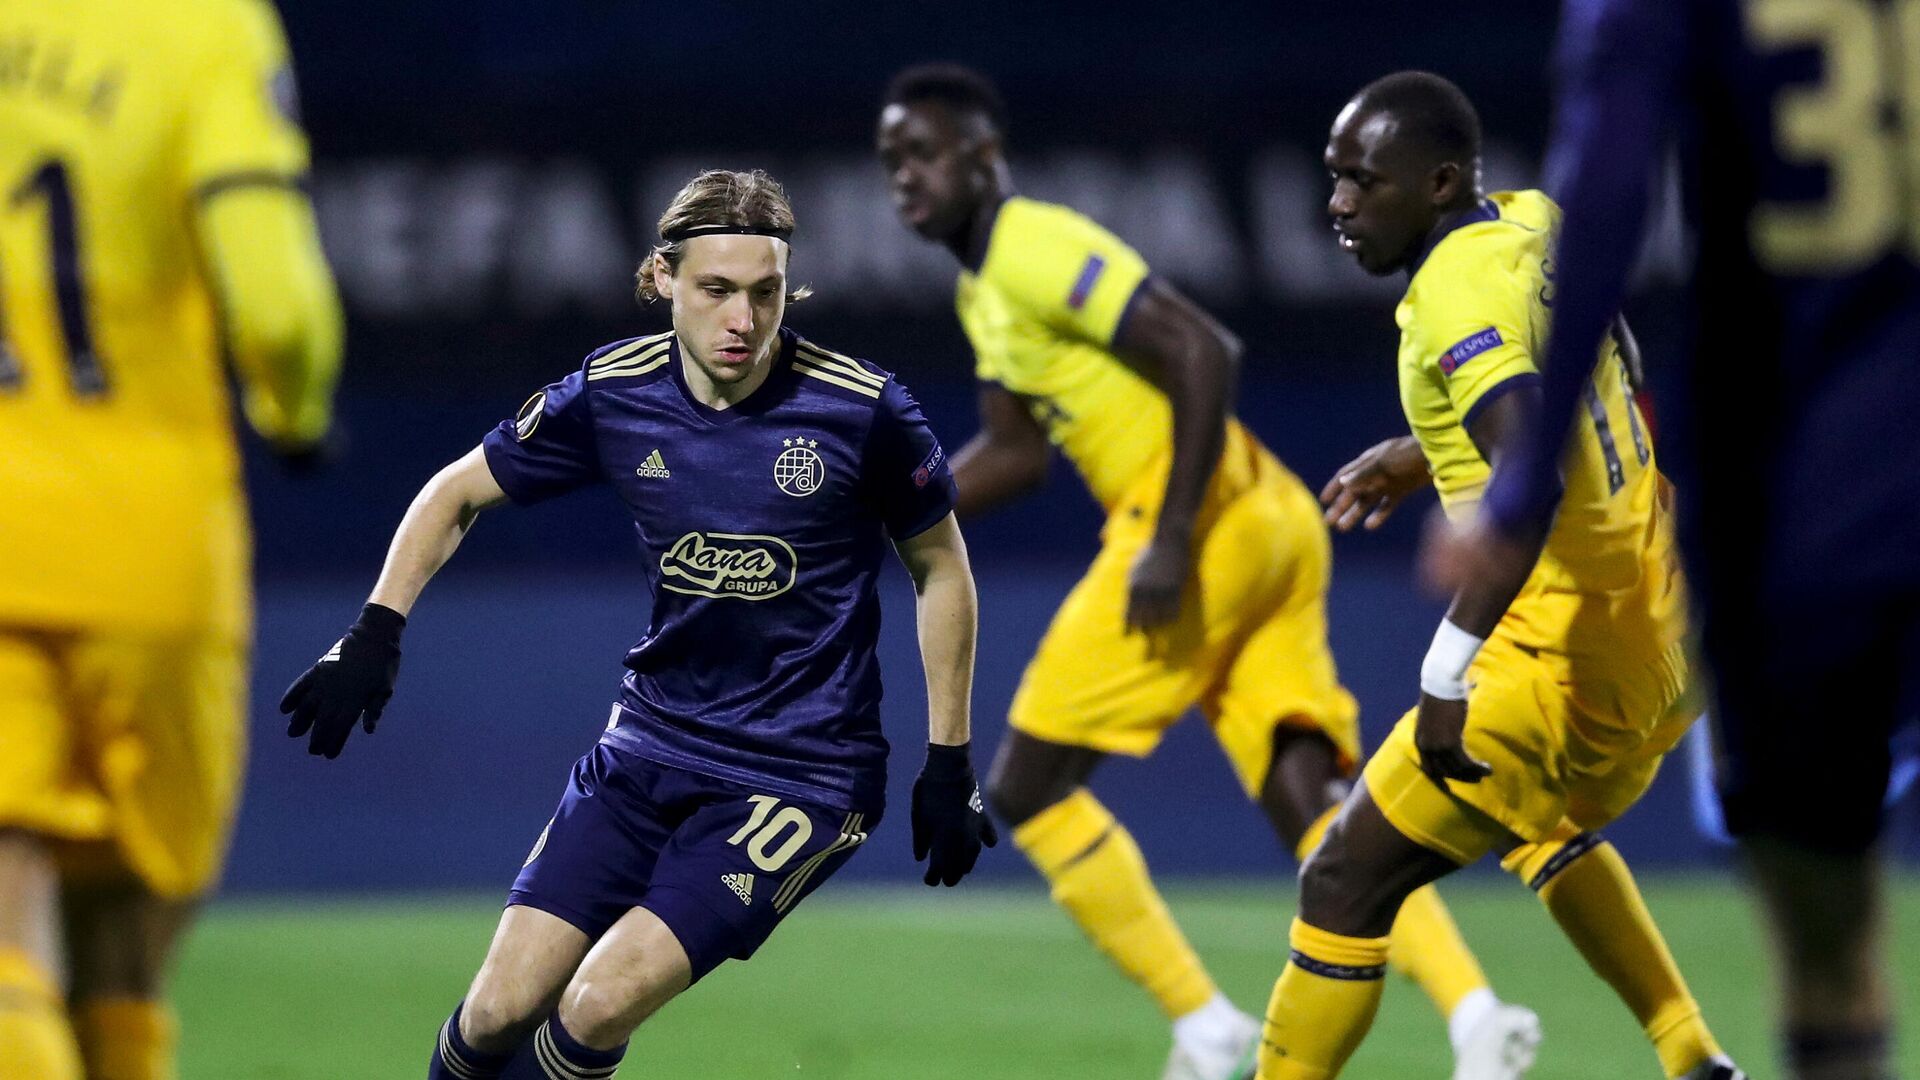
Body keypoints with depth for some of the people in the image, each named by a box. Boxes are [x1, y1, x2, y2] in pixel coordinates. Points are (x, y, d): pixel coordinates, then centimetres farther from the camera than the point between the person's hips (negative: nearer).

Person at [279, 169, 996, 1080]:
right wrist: (376, 634, -2)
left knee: (600, 1004, -20)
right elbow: (459, 491, 10)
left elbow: (941, 566, 2)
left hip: (802, 776, -4)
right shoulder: (612, 394, -5)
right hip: (649, 746, 4)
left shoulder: (860, 408, -13)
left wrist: (949, 761, 2)